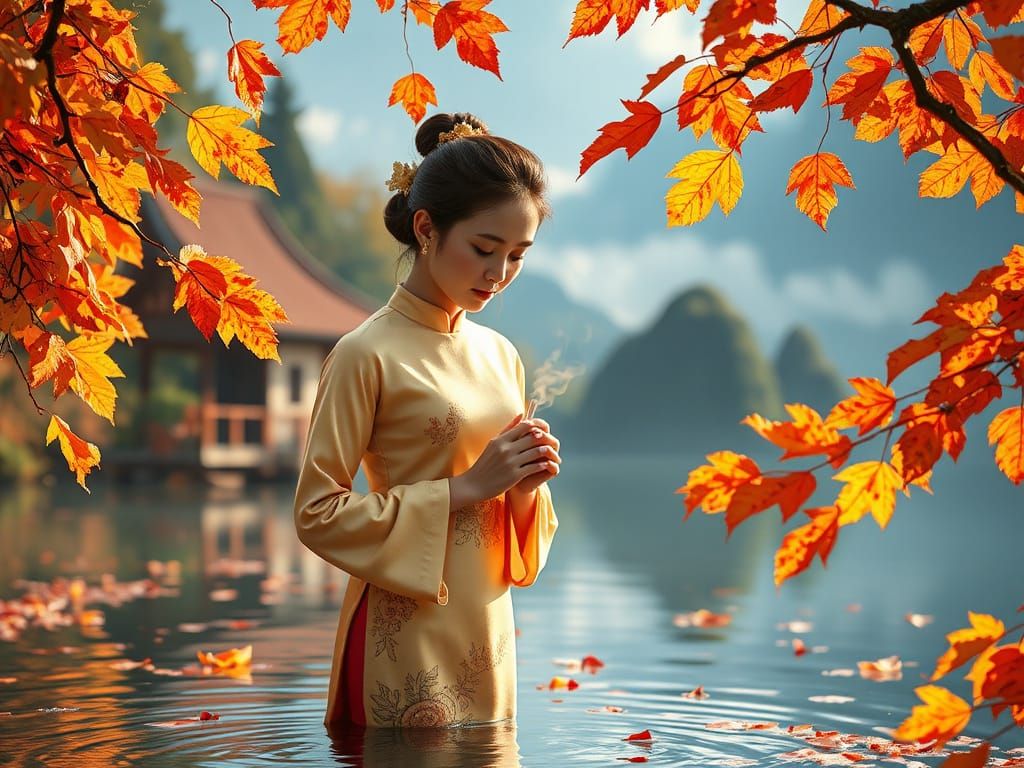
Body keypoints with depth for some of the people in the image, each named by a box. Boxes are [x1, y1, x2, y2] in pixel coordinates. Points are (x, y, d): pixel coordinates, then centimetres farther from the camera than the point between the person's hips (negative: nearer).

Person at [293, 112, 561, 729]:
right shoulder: (368, 354, -11)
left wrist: (525, 486, -7)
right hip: (407, 638, -6)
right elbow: (318, 513, -14)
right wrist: (465, 487, -17)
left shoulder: (500, 355, 8)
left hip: (488, 632, 6)